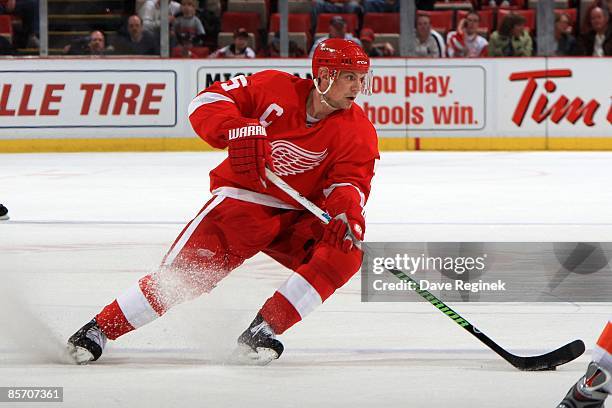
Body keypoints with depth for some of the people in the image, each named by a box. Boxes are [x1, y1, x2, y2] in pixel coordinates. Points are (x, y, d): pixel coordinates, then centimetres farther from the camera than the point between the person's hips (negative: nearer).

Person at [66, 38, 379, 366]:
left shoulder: (358, 132, -7)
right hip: (242, 198, -3)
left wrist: (346, 211, -38)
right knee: (184, 271, -17)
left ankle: (262, 331, -19)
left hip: (298, 216, 3)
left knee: (345, 252, -24)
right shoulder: (275, 88, -12)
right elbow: (206, 103, -14)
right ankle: (99, 329, -1)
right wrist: (239, 129, -34)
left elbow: (352, 180, -15)